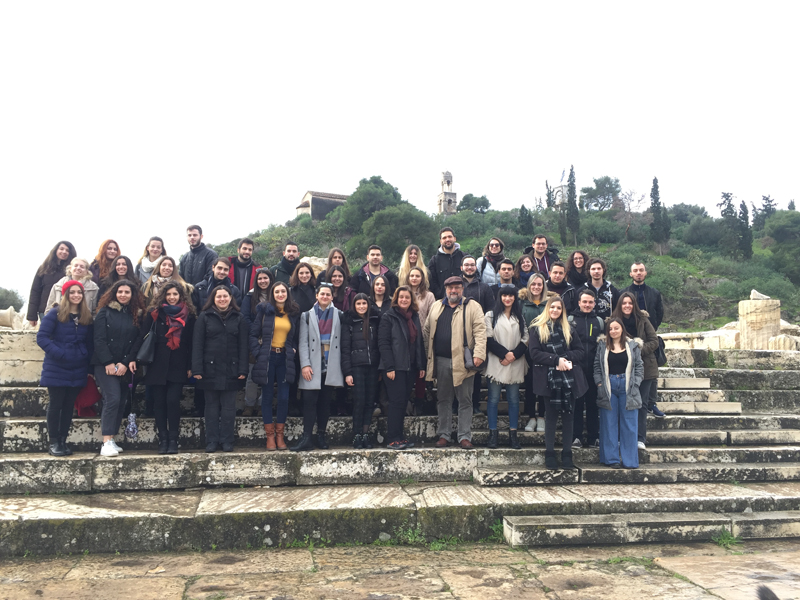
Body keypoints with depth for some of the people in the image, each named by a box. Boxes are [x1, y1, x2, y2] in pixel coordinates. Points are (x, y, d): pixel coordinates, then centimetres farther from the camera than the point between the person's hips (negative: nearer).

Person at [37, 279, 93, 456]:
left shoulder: (87, 317, 8)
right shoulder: (55, 315, -5)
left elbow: (90, 343, 13)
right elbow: (42, 337, -10)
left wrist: (89, 362, 4)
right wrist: (59, 353, -20)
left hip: (78, 370, 4)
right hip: (56, 369, -4)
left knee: (69, 406, 9)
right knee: (56, 405, 2)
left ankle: (63, 440, 18)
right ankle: (53, 442, 11)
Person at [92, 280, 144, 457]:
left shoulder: (136, 315, 9)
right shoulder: (105, 312, 1)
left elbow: (138, 341, 3)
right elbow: (99, 339, -5)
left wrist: (126, 363, -7)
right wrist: (108, 362, -12)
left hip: (125, 367, 4)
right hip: (105, 364, -4)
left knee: (121, 402, 4)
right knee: (113, 398, -16)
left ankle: (111, 441, 13)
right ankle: (106, 443, -16)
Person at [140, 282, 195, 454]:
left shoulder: (189, 316, 6)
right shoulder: (155, 313, 6)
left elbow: (191, 343, 6)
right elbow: (144, 336, 3)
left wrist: (191, 366, 2)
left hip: (178, 367, -1)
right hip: (158, 366, 1)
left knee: (173, 401, -8)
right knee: (159, 402, 3)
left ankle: (173, 440, 1)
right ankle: (163, 439, 12)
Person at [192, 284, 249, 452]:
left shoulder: (239, 318, 6)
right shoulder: (204, 317, 3)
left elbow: (243, 346, 3)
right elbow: (197, 344, -1)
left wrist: (243, 369, -5)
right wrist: (197, 369, -9)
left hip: (231, 370, 1)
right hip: (210, 369, 0)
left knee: (229, 407, 5)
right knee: (211, 406, 6)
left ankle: (227, 441, 12)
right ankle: (212, 441, 13)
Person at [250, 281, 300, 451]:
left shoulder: (294, 313, 8)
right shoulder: (265, 309, 1)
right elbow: (253, 333, 1)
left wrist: (293, 350, 4)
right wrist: (257, 353, -7)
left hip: (285, 358, 2)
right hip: (267, 358, -2)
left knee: (284, 397, -1)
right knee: (267, 396, 3)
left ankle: (280, 435, 12)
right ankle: (270, 436, 12)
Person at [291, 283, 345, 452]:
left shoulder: (339, 316, 10)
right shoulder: (307, 316, 9)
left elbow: (343, 341, 5)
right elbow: (303, 342, 2)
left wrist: (343, 365, -2)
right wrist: (305, 365, -8)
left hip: (331, 366, 1)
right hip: (313, 366, -1)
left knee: (325, 402, 6)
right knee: (309, 401, -7)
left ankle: (321, 436, 15)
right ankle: (306, 438, -6)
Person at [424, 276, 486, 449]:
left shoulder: (472, 307, 0)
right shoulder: (436, 307, 14)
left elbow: (480, 331, -8)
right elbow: (427, 330, 17)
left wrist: (479, 354, -18)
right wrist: (427, 354, 10)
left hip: (462, 361, -4)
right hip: (441, 361, 4)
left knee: (465, 400, 3)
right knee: (443, 399, 10)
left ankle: (465, 436, 9)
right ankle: (444, 435, 19)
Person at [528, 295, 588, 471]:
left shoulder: (568, 329, 14)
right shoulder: (537, 329, 4)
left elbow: (580, 351, 8)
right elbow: (534, 353, -7)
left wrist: (566, 358, -11)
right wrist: (556, 360, -15)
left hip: (569, 377, 3)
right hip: (549, 379, -3)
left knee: (568, 415, 5)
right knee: (551, 415, 2)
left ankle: (567, 454, 12)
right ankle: (550, 454, 10)